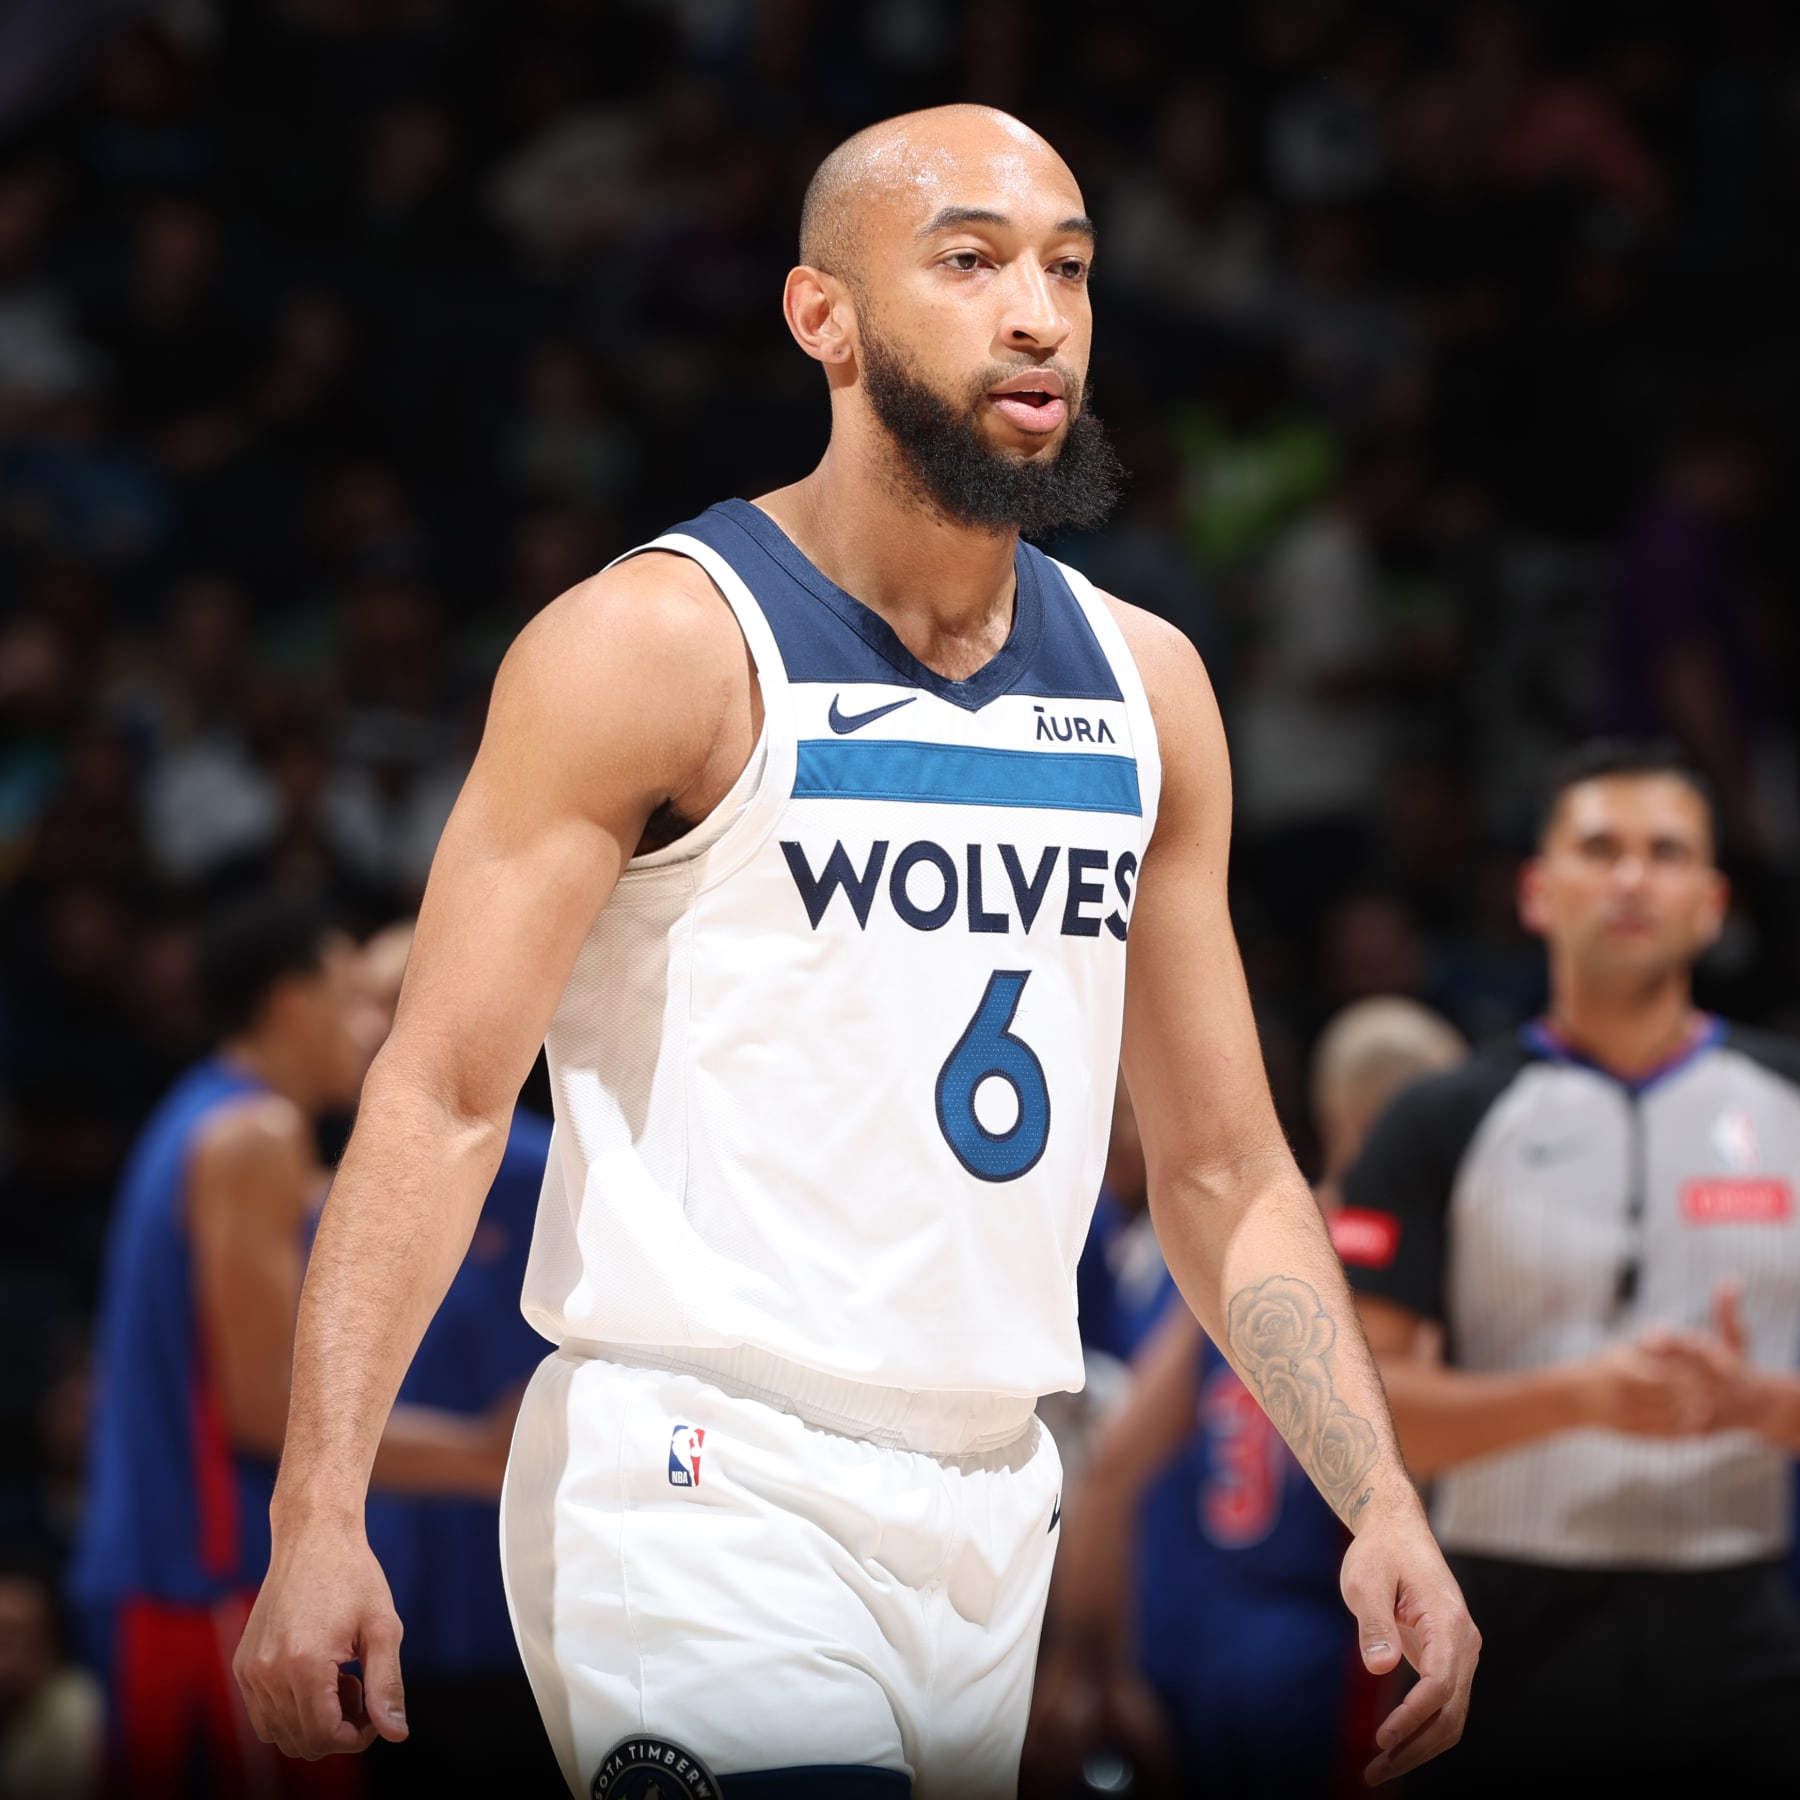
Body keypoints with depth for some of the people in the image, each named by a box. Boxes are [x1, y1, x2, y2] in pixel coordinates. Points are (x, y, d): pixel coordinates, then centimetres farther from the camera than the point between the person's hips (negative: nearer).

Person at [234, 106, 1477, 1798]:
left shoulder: (1147, 683, 11)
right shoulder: (659, 644, -7)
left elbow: (1222, 1171, 17)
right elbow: (440, 1099, -11)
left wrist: (1379, 1498, 5)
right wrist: (319, 1514, -22)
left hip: (998, 1512, 6)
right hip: (704, 1479, -6)